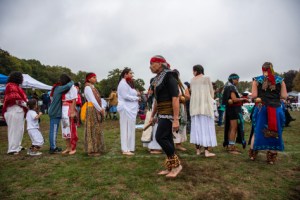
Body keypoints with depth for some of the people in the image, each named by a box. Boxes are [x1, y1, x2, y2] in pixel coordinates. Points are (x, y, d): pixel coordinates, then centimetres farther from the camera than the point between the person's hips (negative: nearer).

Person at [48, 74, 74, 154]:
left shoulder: (57, 87, 13)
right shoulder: (59, 88, -17)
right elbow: (68, 86, -30)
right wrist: (71, 82, -9)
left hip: (54, 112, 9)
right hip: (55, 113, -9)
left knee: (53, 130, 14)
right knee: (54, 130, -3)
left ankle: (53, 146, 23)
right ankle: (53, 148, 3)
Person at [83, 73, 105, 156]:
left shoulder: (92, 87, 17)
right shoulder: (88, 87, -10)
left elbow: (98, 99, 12)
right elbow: (92, 100, -17)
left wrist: (102, 109, 3)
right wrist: (100, 109, -13)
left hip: (96, 110, 9)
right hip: (92, 110, -9)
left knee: (96, 130, 12)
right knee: (92, 130, -4)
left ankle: (96, 149, 20)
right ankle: (92, 150, 4)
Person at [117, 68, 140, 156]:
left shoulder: (128, 83, 21)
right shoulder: (123, 83, -10)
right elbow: (125, 96, -18)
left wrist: (136, 94, 6)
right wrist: (136, 98, -8)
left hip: (130, 108, 10)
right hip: (126, 108, -10)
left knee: (130, 128, 11)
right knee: (126, 128, -8)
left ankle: (128, 147, 19)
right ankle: (125, 149, -2)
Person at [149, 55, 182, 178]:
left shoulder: (169, 77, -12)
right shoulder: (157, 80, 14)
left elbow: (175, 98, -20)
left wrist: (176, 119, -25)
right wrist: (152, 116, 23)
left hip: (169, 113, -9)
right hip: (162, 113, 9)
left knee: (160, 137, -12)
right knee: (167, 139, 10)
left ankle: (176, 164, 3)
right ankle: (170, 167, 20)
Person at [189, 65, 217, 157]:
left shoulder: (192, 80, 10)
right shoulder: (207, 78, -1)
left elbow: (192, 92, 12)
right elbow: (211, 92, 2)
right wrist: (211, 100, 17)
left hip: (195, 106, 4)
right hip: (205, 104, -4)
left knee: (197, 126, 7)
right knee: (206, 127, -3)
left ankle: (198, 149, 9)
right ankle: (206, 151, -5)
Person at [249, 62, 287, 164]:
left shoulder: (257, 80, -1)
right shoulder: (280, 80, 2)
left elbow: (254, 96, -5)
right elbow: (284, 96, 0)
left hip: (261, 108, 0)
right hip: (276, 109, 1)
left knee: (257, 131, 12)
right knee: (274, 132, 11)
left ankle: (252, 154, 18)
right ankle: (271, 157, 16)